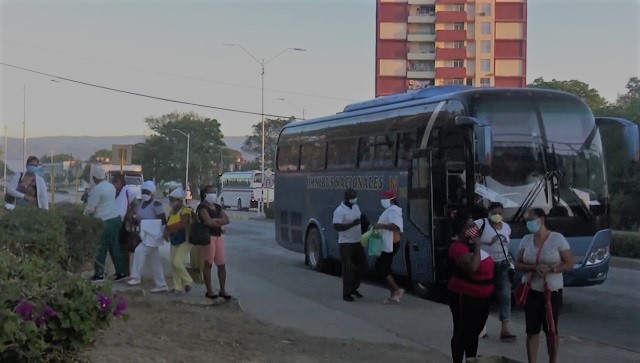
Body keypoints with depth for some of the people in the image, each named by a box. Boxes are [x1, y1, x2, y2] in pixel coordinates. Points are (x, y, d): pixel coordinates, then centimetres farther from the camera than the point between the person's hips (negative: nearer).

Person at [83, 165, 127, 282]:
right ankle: (120, 272, 12)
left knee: (101, 248, 0)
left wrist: (84, 216, 6)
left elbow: (90, 208, -12)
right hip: (116, 218, 8)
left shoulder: (97, 189, -14)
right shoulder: (111, 186, 12)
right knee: (114, 246, 12)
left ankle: (98, 275, 4)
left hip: (105, 221, -8)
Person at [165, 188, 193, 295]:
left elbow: (183, 224, -29)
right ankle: (177, 287, 13)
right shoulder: (171, 211, 9)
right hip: (174, 241, 9)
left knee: (177, 262, -17)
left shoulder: (185, 211, -17)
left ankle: (187, 281, 3)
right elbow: (168, 224, 13)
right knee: (172, 263, 6)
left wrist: (169, 228, -23)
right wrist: (168, 231, -8)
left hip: (184, 240, -9)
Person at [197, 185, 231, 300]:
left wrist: (215, 220, -9)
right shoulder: (202, 207, -4)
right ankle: (209, 291, 1)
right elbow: (208, 221, -18)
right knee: (208, 264, -3)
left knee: (221, 264, 5)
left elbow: (226, 220, 7)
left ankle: (223, 290, 10)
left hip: (218, 236, 7)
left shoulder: (217, 207, 19)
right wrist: (220, 222, -1)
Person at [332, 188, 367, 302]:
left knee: (362, 265, 10)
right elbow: (336, 226, -25)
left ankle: (353, 288, 26)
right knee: (348, 269, -6)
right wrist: (352, 224, -31)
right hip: (346, 243, -8)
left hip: (357, 242, 8)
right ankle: (346, 294, 2)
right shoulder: (339, 211, -16)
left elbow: (361, 219, 24)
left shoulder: (356, 207, 9)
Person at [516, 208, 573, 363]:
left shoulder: (557, 239, -7)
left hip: (552, 291, -2)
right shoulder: (526, 240, 3)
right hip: (531, 291, 2)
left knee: (551, 330, 7)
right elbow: (518, 265, 2)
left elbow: (569, 264, -7)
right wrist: (534, 268, -18)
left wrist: (550, 269, -23)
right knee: (532, 330, 1)